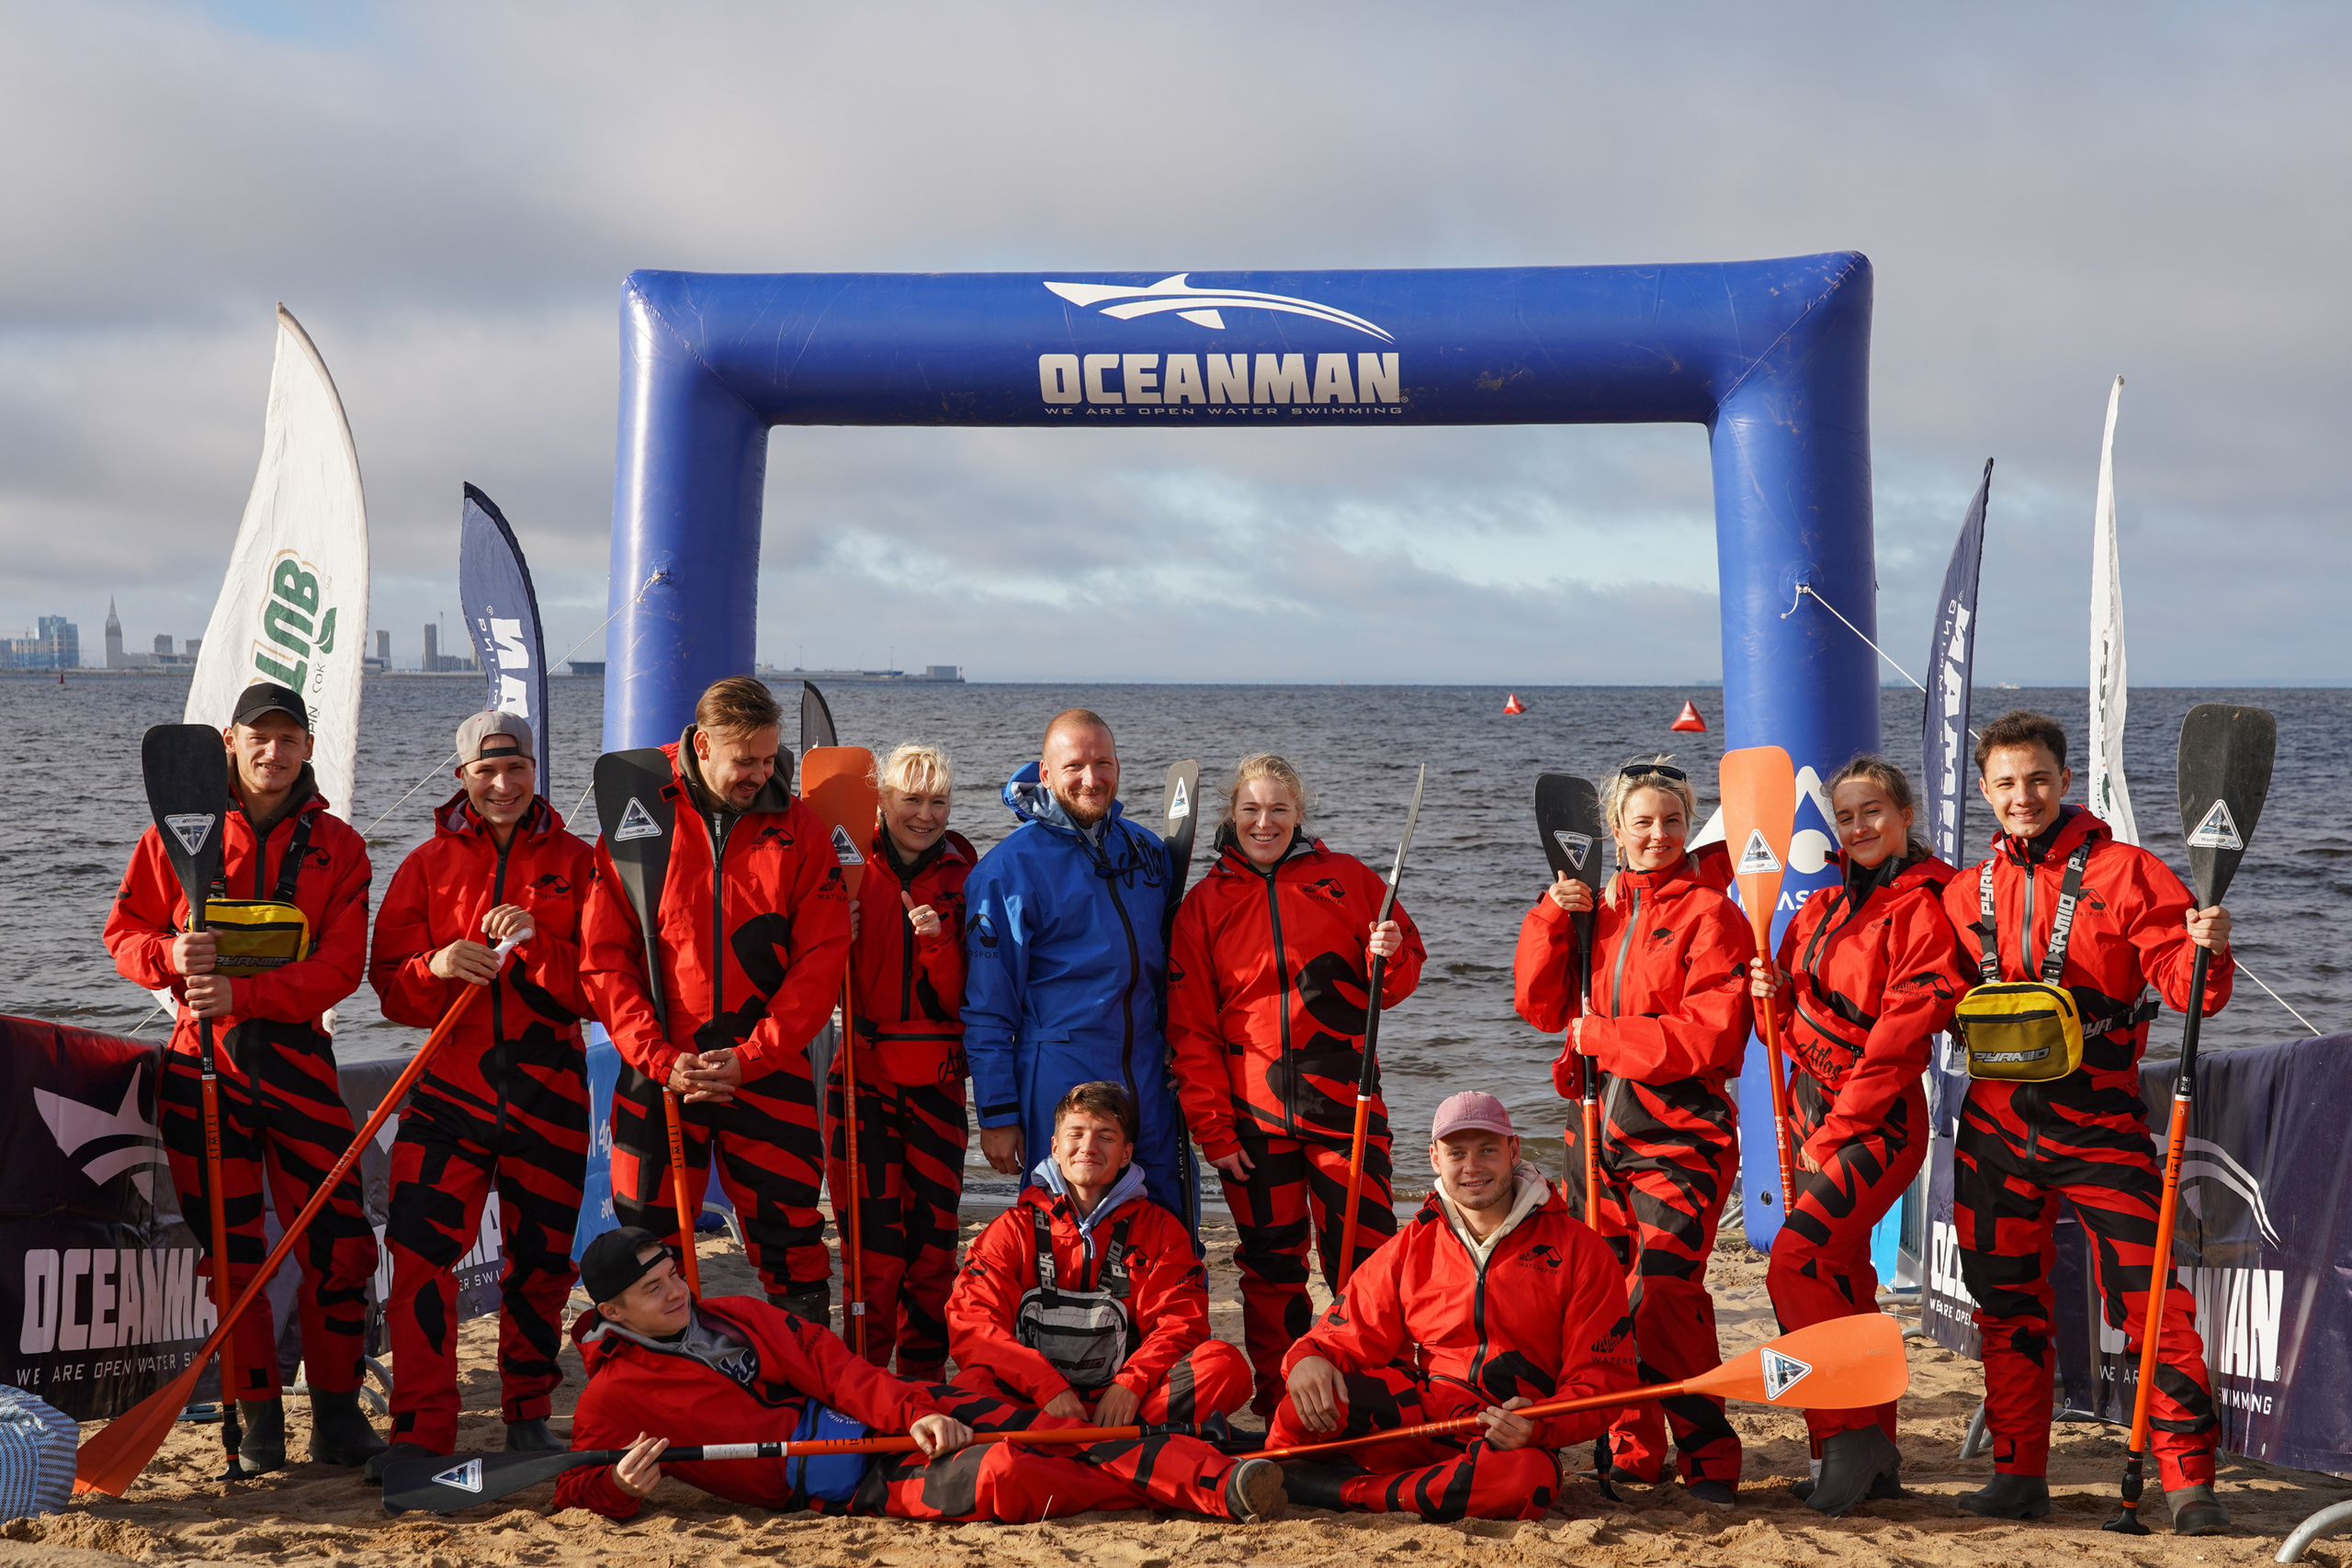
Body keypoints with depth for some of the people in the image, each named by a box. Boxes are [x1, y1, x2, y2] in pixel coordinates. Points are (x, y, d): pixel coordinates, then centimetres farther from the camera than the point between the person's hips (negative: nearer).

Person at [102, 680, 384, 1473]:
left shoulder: (336, 844, 4)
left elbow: (341, 964, -5)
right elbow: (125, 933, 8)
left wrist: (243, 992, -18)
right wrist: (172, 955, -15)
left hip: (297, 1057, 0)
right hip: (206, 1058, 0)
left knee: (339, 1240, -5)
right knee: (231, 1247, 2)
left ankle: (337, 1414, 6)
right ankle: (257, 1417, 12)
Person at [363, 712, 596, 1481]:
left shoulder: (575, 863, 7)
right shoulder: (428, 864, 9)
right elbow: (390, 985, 4)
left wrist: (535, 943, -16)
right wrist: (434, 968, -17)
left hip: (548, 1086, 0)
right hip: (450, 1083, 0)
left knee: (540, 1260, 7)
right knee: (420, 1250, -12)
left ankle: (528, 1413, 23)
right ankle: (421, 1428, -9)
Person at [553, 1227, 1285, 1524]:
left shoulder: (733, 1315, 17)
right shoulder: (613, 1396, 3)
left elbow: (833, 1366, 11)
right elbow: (574, 1491, -2)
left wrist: (914, 1411, -6)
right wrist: (619, 1487, -27)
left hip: (892, 1417, 6)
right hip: (853, 1485, -6)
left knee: (1041, 1433, -14)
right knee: (1001, 1475, -31)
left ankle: (1218, 1481, -20)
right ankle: (1160, 1484, -20)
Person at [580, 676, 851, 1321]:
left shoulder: (798, 829, 2)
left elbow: (821, 960, -1)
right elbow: (603, 957, -1)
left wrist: (750, 1057, -11)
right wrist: (660, 1060, -10)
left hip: (769, 1070, 0)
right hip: (660, 1069, 0)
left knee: (791, 1244, 2)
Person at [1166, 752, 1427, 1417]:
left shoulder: (1348, 879, 6)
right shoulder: (1205, 904, 7)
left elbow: (1395, 983, 12)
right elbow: (1191, 1029, 5)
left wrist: (1390, 957, -12)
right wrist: (1212, 1129, -2)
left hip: (1344, 1104, -1)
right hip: (1253, 1113, 1)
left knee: (1366, 1259, -5)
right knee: (1271, 1268, 7)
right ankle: (1281, 1407, 17)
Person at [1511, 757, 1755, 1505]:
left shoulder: (1708, 915, -4)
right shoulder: (1593, 907, 14)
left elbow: (1709, 1037, -13)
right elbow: (1541, 1007, 5)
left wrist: (1601, 1035, -12)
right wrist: (1554, 917, -6)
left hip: (1679, 1133, -6)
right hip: (1598, 1125, 6)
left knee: (1664, 1292, -15)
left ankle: (1710, 1460, -6)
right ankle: (1630, 1450, 20)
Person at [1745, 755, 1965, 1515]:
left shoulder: (1921, 905, -10)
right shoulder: (1825, 904, 14)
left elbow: (1903, 1029, -16)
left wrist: (1838, 1127, -17)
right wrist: (1775, 993, -5)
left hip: (1877, 1123, -8)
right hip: (1817, 1115, 8)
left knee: (1797, 1262, -19)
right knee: (1843, 1282, 10)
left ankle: (1849, 1437, -9)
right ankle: (1873, 1457, 19)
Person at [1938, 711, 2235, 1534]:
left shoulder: (2125, 873, -4)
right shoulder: (1968, 892, 9)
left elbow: (2186, 985, -9)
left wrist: (2207, 950, -27)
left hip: (2099, 1124, -4)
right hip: (1997, 1122, 4)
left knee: (2149, 1299, -9)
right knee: (2007, 1305, 9)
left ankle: (2189, 1482, -3)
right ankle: (2019, 1473, 19)